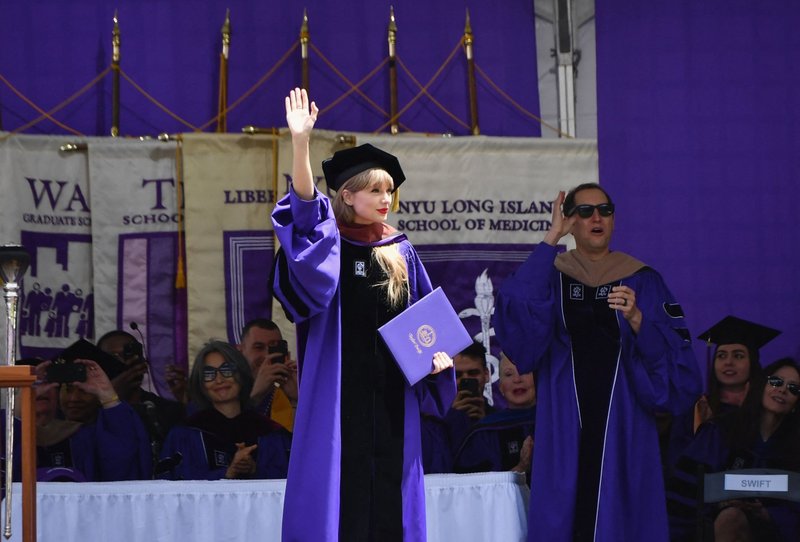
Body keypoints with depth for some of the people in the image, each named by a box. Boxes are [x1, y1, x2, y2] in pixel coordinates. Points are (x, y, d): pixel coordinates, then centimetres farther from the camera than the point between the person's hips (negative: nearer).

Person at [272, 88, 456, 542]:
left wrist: (438, 351, -4)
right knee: (338, 484, -6)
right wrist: (300, 142, -34)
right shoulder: (329, 242, -1)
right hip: (338, 387, -4)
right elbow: (304, 206, -21)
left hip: (391, 390, 4)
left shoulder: (400, 252, 10)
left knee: (390, 489, 3)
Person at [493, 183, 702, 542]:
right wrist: (551, 239, -15)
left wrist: (636, 319, -20)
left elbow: (673, 357, -2)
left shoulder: (643, 282, 7)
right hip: (565, 426, 0)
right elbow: (516, 315, -14)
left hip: (623, 427, 0)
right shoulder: (549, 276, 8)